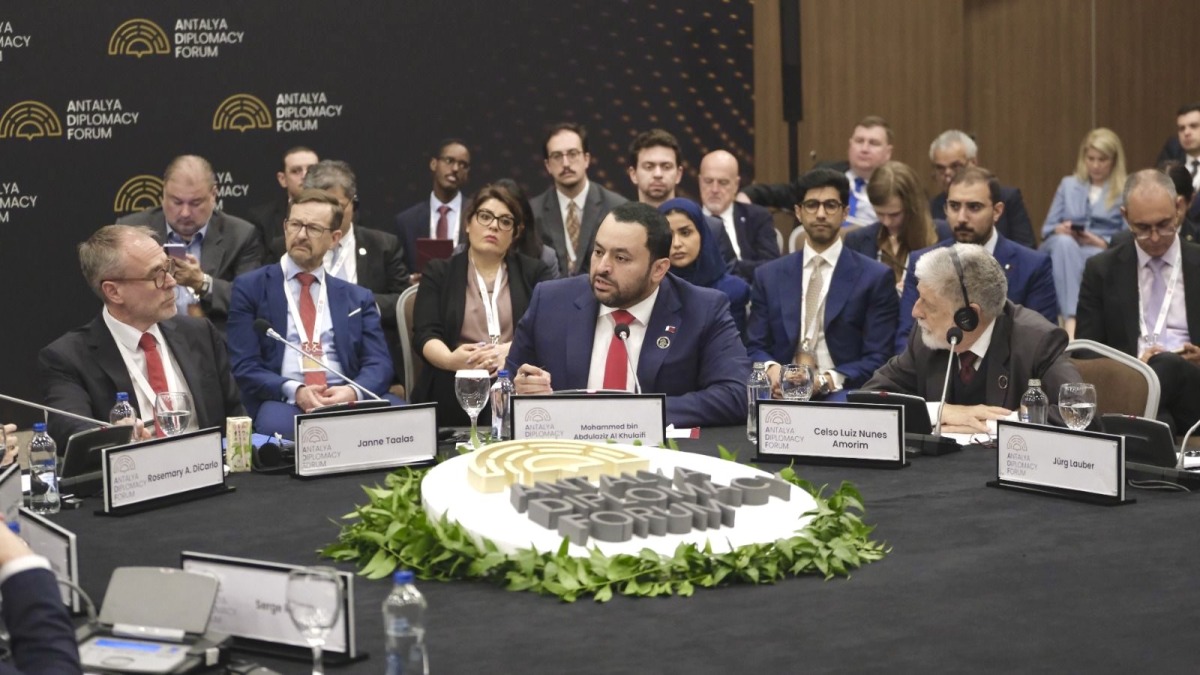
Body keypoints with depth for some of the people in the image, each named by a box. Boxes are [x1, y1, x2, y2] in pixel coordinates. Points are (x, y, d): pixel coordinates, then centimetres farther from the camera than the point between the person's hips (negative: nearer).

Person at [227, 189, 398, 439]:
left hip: (348, 399, 3)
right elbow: (245, 366, 2)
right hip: (282, 401, -2)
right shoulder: (249, 288, 11)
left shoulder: (358, 297, 19)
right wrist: (294, 391, -17)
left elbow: (379, 363, 8)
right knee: (278, 424, -39)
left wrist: (353, 391, -16)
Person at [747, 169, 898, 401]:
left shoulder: (875, 277, 6)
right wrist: (772, 369, -11)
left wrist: (825, 381, -15)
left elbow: (877, 359, 1)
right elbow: (755, 347, 13)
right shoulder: (768, 276, 14)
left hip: (841, 393, -1)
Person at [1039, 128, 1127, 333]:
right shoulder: (1068, 184, 21)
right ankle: (1071, 320, -53)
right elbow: (1047, 229, 17)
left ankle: (1071, 319, -50)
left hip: (1105, 255, -2)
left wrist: (1101, 242, -15)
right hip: (1064, 248, 2)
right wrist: (1060, 230, -7)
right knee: (1064, 242, -37)